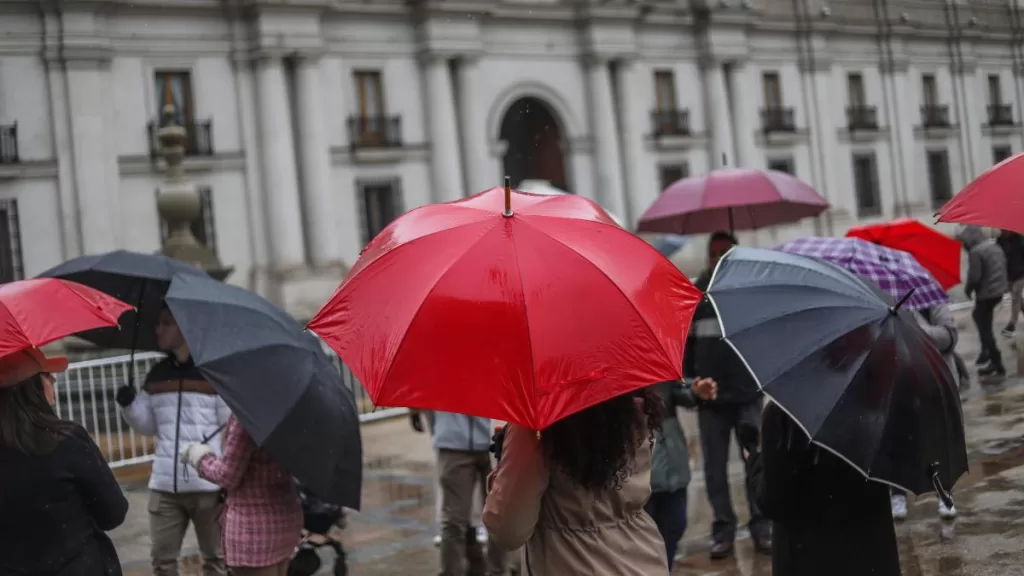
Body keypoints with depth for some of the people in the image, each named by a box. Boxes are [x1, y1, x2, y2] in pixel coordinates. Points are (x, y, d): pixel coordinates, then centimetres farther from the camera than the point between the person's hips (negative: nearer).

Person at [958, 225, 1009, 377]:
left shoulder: (975, 252, -19)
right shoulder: (995, 247, 10)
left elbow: (974, 276, -21)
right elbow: (1003, 268, 15)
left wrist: (968, 289, -3)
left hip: (986, 293, -10)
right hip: (999, 290, 10)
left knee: (985, 328, -2)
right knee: (979, 317, 29)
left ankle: (996, 365, -2)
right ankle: (987, 351, 36)